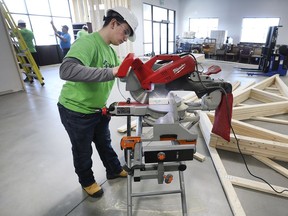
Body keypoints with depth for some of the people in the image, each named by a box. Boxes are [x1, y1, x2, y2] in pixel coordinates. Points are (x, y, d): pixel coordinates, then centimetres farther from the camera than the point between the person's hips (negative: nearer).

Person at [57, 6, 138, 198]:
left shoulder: (110, 50, 3)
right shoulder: (87, 43, -25)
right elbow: (66, 70, -41)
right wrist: (110, 72, -42)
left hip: (98, 109, 8)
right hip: (76, 112, -8)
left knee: (104, 143, 24)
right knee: (83, 150, 14)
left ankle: (114, 170, 47)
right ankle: (87, 182, 41)